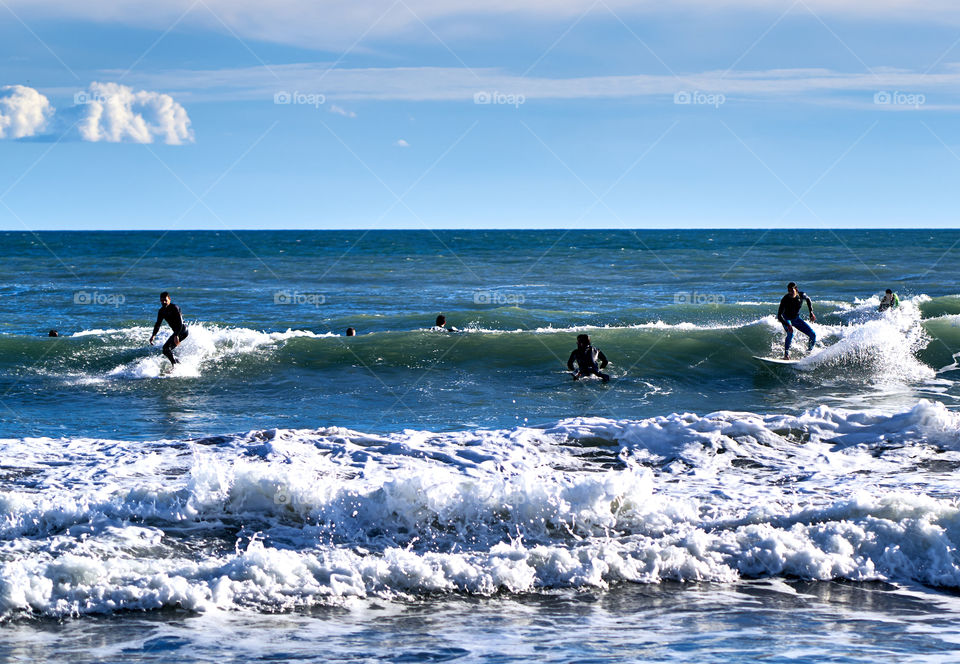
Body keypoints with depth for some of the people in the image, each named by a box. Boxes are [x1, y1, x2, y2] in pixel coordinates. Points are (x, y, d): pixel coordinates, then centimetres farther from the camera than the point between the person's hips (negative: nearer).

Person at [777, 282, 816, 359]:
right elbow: (779, 316, -32)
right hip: (786, 319, -4)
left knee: (813, 335, -6)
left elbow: (808, 299, 7)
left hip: (796, 318, 4)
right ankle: (786, 355, -26)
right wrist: (788, 325, -46)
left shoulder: (802, 295, -19)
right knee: (790, 333, -35)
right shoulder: (785, 300, -29)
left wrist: (811, 312, 1)